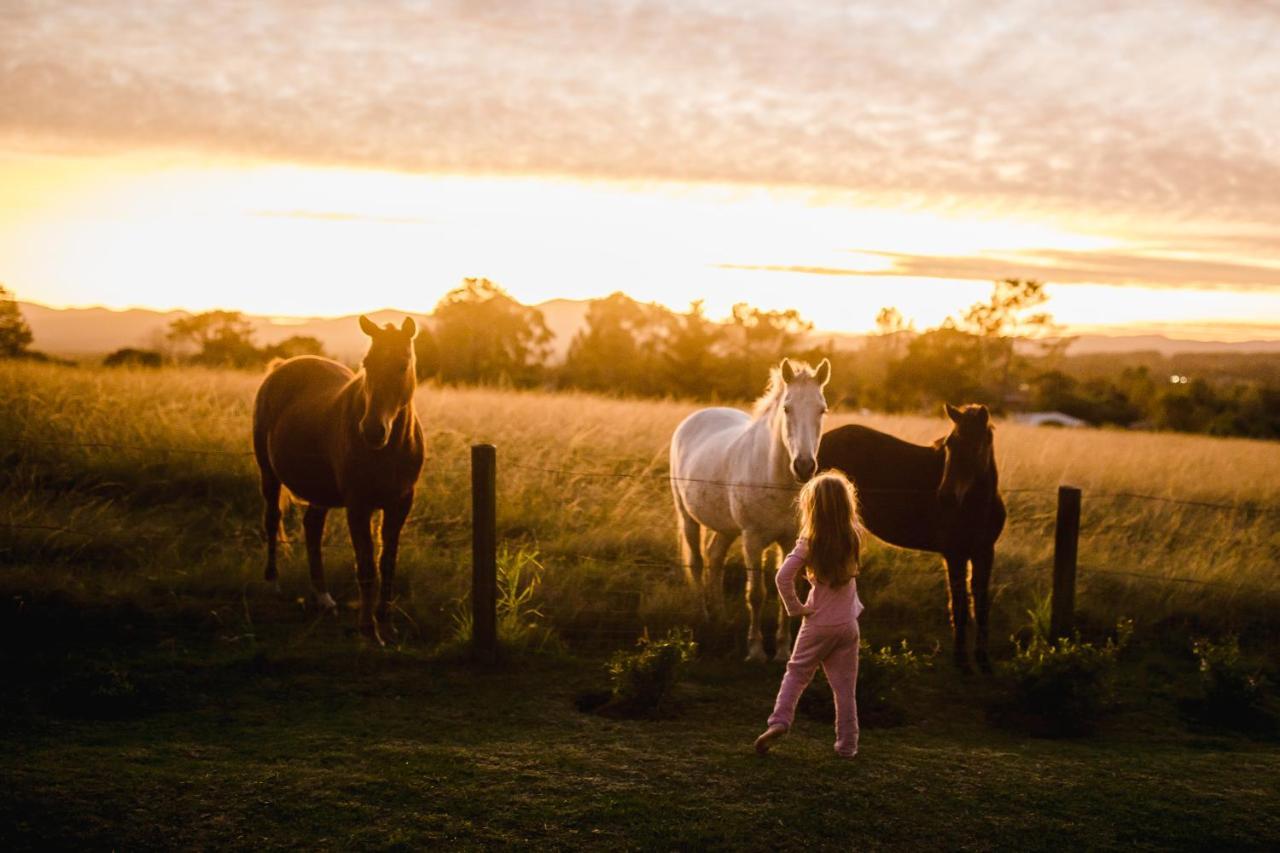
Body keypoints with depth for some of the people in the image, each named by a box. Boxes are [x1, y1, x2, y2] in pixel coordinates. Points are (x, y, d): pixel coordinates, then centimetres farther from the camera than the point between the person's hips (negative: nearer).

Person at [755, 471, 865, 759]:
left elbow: (784, 576, -22)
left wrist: (795, 607, -11)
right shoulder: (854, 538, -6)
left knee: (796, 674, 14)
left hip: (817, 624, -2)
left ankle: (779, 721, -3)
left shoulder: (809, 542, -13)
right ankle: (847, 745, 11)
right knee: (845, 686, 8)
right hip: (847, 624, 2)